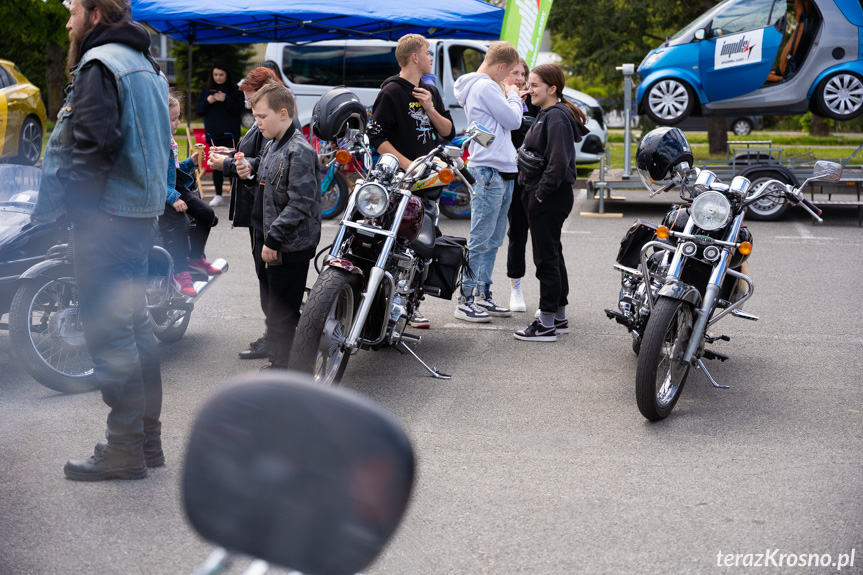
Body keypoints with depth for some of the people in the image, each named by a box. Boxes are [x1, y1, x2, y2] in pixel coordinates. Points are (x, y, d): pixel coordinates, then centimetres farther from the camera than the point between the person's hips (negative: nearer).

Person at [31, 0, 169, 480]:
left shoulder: (99, 64, -12)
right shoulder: (147, 65, 18)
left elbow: (90, 148, -20)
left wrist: (55, 205, -13)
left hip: (107, 215, -10)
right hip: (142, 211, 10)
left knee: (108, 330, -6)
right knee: (134, 323, 14)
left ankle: (125, 449, -1)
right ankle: (148, 437, 21)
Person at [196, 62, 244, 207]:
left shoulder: (234, 90, 3)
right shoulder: (206, 91, 12)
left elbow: (239, 109, -5)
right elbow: (198, 111, 10)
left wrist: (225, 100, -18)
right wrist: (207, 101, -9)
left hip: (230, 133, -3)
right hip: (213, 134, 3)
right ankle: (218, 196, 9)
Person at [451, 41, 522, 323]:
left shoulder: (486, 86, 21)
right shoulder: (485, 86, -11)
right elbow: (513, 121, -12)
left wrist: (509, 97, 14)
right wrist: (513, 96, 5)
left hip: (502, 172, 10)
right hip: (489, 171, -10)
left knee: (493, 241, 13)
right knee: (479, 241, -7)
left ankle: (483, 294, 20)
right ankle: (465, 299, -3)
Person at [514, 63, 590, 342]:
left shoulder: (556, 117, -16)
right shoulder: (547, 114, 17)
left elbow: (558, 161, -24)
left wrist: (542, 192, -19)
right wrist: (533, 192, 16)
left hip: (551, 197, -11)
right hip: (542, 196, 11)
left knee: (546, 258, -6)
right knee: (553, 255, 15)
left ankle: (547, 324, -1)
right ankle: (559, 317, 24)